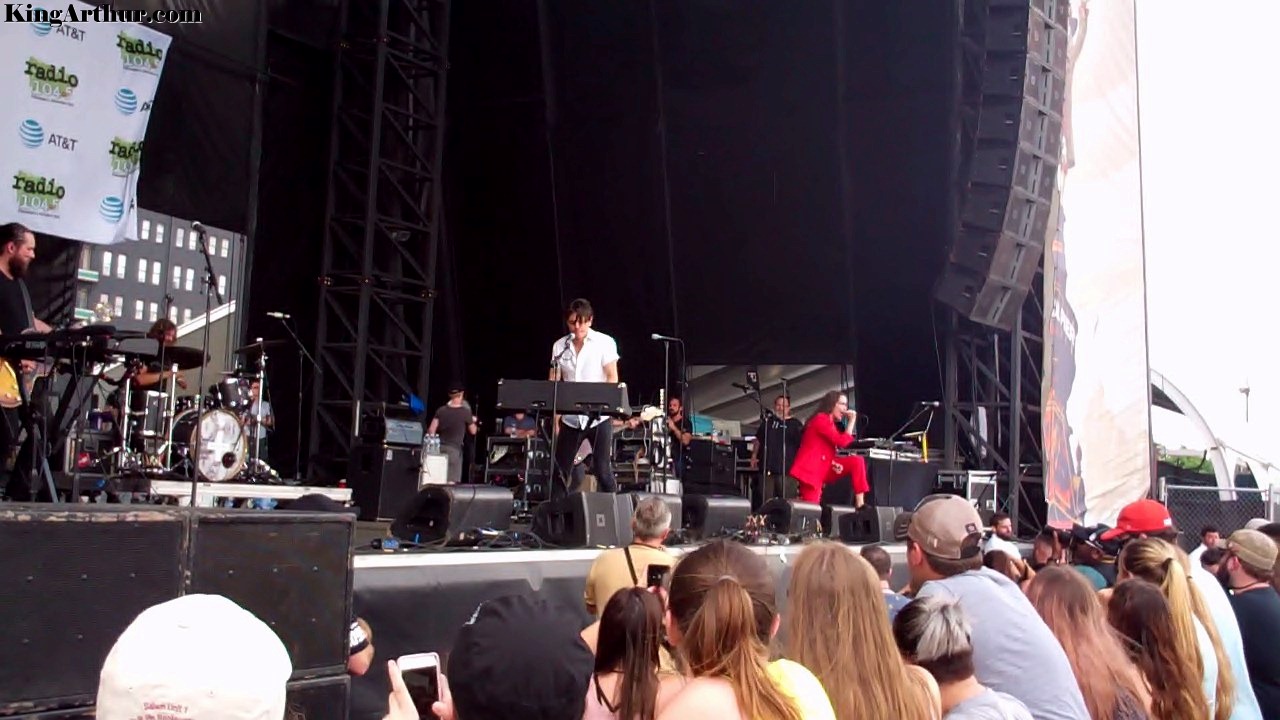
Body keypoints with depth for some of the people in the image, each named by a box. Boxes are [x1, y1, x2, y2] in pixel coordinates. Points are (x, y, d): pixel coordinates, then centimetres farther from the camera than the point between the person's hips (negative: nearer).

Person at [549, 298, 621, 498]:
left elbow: (612, 378, -4)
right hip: (570, 418, 3)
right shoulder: (560, 346, 7)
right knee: (560, 470, 5)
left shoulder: (605, 342, -1)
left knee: (603, 470, -3)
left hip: (599, 417, -3)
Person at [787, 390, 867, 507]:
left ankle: (860, 504, -9)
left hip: (824, 469, 9)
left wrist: (834, 463, -8)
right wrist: (851, 421, -9)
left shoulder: (830, 423, 18)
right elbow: (843, 442, -17)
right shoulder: (821, 419, -12)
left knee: (857, 461, -5)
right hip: (811, 470, -9)